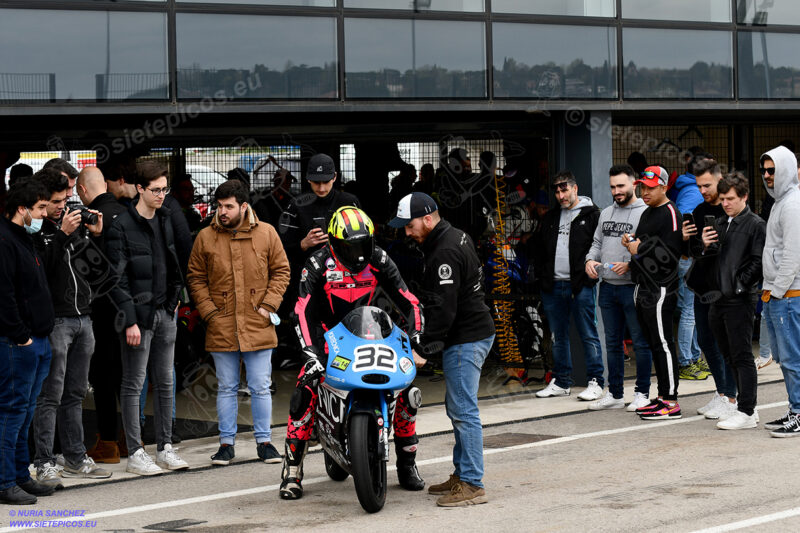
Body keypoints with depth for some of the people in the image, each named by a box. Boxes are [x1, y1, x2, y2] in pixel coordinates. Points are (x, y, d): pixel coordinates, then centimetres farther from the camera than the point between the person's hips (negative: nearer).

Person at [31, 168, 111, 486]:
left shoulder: (71, 220, 12)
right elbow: (42, 269, -20)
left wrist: (96, 235, 3)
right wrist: (63, 234, -23)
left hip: (83, 317, 7)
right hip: (54, 320, -7)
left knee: (75, 394, 13)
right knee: (50, 395, -6)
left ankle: (76, 459, 20)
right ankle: (44, 464, -3)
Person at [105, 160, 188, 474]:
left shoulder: (165, 220, 10)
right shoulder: (122, 227, -11)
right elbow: (117, 279, -14)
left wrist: (174, 299, 10)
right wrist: (130, 320, -17)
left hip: (165, 313, 7)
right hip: (138, 315, -7)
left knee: (165, 383, 10)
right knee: (134, 385, 0)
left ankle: (165, 448, 17)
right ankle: (135, 454, 3)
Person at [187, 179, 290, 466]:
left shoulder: (266, 233, 0)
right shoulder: (205, 237, 2)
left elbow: (281, 271, 6)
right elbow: (195, 278, 8)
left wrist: (268, 305, -4)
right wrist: (209, 312, -3)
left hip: (258, 326, -1)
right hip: (221, 328, 1)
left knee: (261, 388, 5)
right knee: (227, 388, 8)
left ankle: (264, 441, 16)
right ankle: (226, 443, 17)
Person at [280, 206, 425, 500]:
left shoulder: (379, 260, -8)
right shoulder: (319, 264, -16)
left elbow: (407, 300, -4)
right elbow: (303, 311, -22)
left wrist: (415, 337, -20)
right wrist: (310, 352, -35)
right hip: (326, 336, -2)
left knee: (407, 393, -10)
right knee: (304, 395, -23)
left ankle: (407, 465, 9)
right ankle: (292, 471, -13)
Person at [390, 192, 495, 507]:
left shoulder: (445, 253, -20)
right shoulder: (455, 237, 14)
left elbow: (443, 308, -25)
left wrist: (423, 345, -23)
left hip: (465, 338, -11)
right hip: (474, 331, 11)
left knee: (463, 410, -10)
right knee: (456, 407, 17)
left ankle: (472, 484, -8)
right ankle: (461, 474, 24)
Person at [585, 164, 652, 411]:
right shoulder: (606, 213, 15)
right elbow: (597, 242, 22)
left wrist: (629, 264, -24)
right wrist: (590, 259, 2)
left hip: (633, 287, -7)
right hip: (607, 287, 7)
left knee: (641, 342, 0)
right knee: (613, 343, 13)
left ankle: (642, 394, 9)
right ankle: (615, 395, 20)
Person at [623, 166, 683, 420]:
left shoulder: (670, 214, -12)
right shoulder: (647, 213, 19)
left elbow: (669, 255, -19)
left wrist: (641, 249, -12)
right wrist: (631, 242, 7)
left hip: (661, 288, -10)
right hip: (645, 288, 10)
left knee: (663, 344, -8)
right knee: (654, 344, 12)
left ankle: (671, 402, -6)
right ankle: (663, 397, 18)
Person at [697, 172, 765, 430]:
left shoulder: (756, 225, -7)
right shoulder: (719, 223, 15)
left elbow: (758, 261, -14)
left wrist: (740, 284, -17)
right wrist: (706, 247, -1)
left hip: (741, 300, -8)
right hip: (720, 299, 8)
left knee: (742, 356, -5)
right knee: (730, 356, 12)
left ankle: (746, 411, 0)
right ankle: (746, 405, 22)